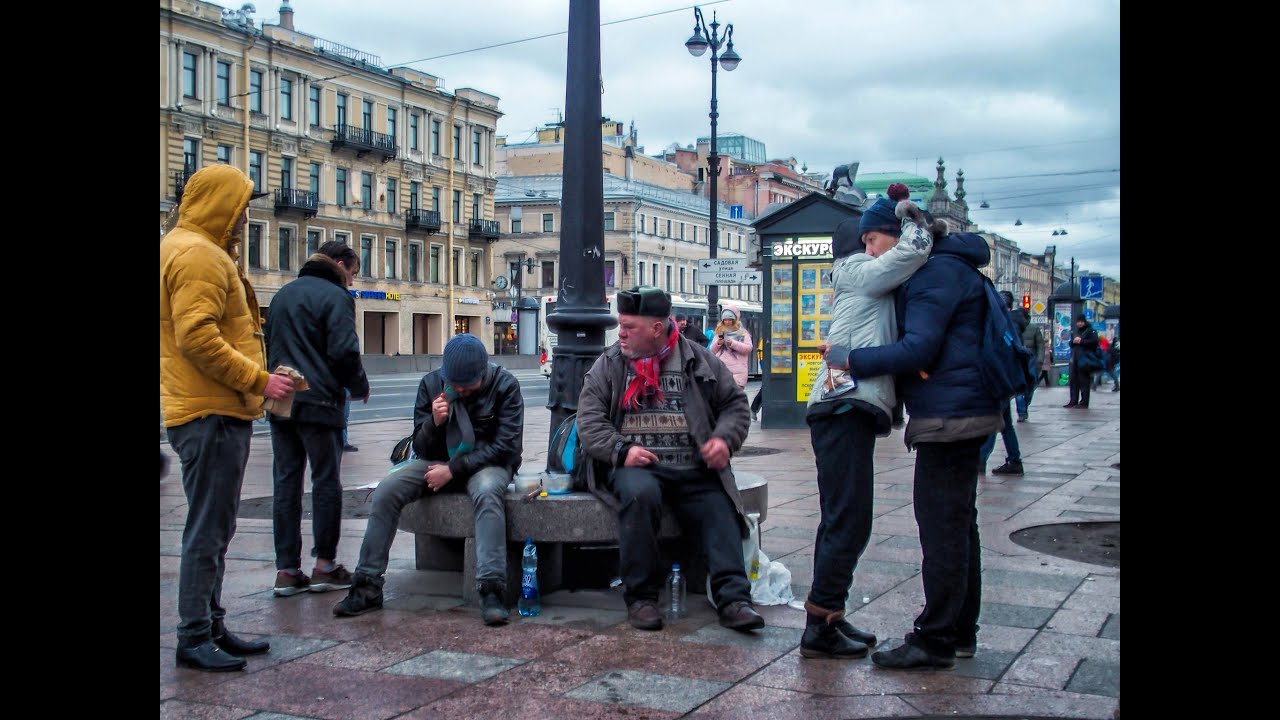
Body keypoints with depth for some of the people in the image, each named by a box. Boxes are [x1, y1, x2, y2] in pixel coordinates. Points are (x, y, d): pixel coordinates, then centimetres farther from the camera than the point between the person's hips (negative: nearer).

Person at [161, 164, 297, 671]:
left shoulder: (199, 251, 21)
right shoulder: (199, 255, -13)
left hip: (217, 411, 11)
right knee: (209, 530, -5)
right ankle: (194, 638, 2)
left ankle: (212, 629, 24)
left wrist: (254, 378, 14)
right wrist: (258, 379, -17)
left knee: (213, 529, 15)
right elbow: (197, 338, -22)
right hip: (212, 414, -11)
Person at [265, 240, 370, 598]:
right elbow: (344, 351, -15)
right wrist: (359, 388, 0)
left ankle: (287, 570, 7)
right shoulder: (335, 296, -7)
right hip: (318, 402, -7)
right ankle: (325, 565, 6)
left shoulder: (282, 294, 17)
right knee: (326, 482, 3)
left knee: (285, 482, 7)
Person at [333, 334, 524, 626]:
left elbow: (506, 446, -15)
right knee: (387, 490, -20)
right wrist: (434, 423, -21)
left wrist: (453, 469, -19)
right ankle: (368, 586, -13)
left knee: (487, 492, -39)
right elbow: (422, 449, 2)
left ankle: (491, 590, -42)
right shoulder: (431, 383, -3)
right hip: (439, 461, 4)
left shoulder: (505, 385, -13)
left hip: (487, 464, -4)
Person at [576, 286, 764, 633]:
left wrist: (724, 438, -3)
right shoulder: (609, 363, 9)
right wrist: (621, 450, -14)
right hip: (635, 466, -2)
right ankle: (641, 597, -22)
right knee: (640, 495, -33)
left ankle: (733, 598, -19)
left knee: (720, 512, -22)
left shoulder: (698, 360, 10)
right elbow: (589, 418, 3)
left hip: (694, 470, 2)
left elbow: (735, 403, 16)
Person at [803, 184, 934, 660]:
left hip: (849, 411, 11)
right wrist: (911, 215, 6)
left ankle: (827, 619, 21)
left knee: (842, 521, 14)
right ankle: (821, 626, -7)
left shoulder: (873, 285, 26)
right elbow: (916, 250, -13)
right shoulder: (857, 271, -3)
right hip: (845, 409, -11)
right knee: (848, 521, -10)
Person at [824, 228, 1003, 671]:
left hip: (948, 416, -11)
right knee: (958, 524, 15)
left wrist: (850, 361, -16)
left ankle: (935, 641, -2)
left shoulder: (939, 271, -14)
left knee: (942, 527, -7)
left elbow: (918, 349, -22)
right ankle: (960, 633, 24)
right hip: (964, 414, 11)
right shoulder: (956, 269, 18)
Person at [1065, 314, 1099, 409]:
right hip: (1074, 359, 7)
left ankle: (1084, 402, -6)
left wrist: (1081, 341, -12)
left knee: (1084, 381, -7)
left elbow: (1094, 341, -13)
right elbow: (1070, 343, 25)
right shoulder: (1075, 332, 22)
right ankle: (1073, 401, 13)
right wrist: (1073, 341, 2)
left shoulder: (1091, 331, 0)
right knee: (1073, 381, 7)